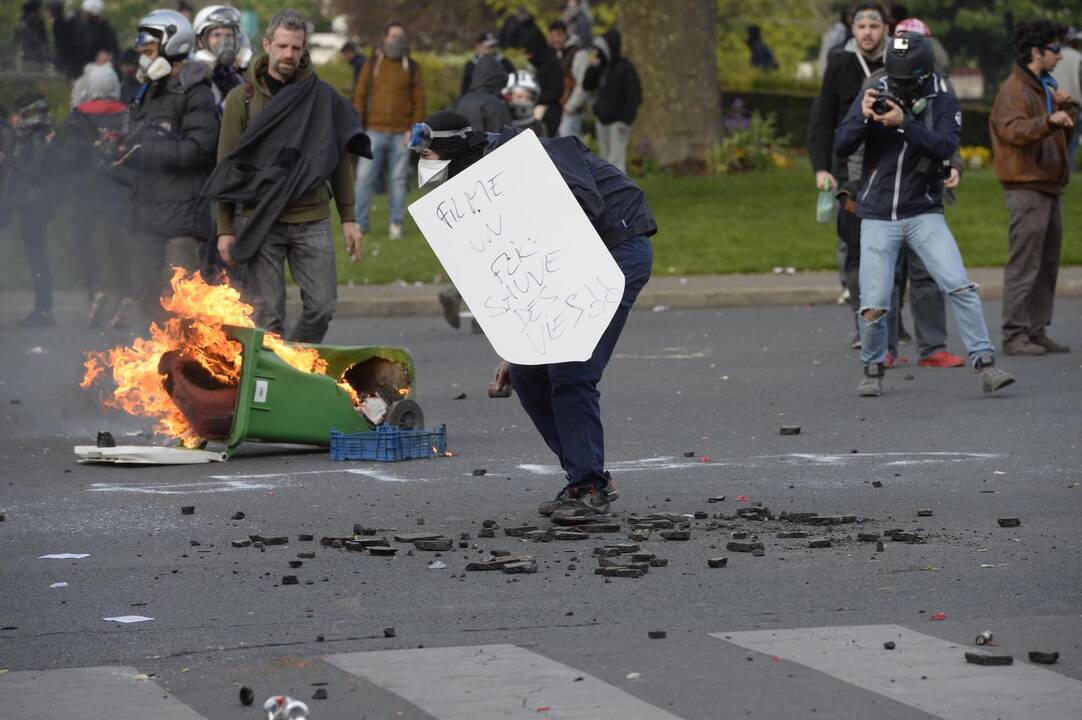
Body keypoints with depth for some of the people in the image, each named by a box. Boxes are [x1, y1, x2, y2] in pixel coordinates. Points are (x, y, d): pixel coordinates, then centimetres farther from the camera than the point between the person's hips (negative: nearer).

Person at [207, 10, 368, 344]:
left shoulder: (322, 97, 7)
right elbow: (227, 166, 3)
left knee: (321, 307, -2)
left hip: (313, 222, 2)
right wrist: (225, 229, -1)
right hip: (262, 223, -2)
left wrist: (348, 218, 6)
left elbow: (340, 160, 11)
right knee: (267, 316, -1)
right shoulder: (242, 99, 3)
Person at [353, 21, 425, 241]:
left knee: (398, 180, 3)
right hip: (375, 132, 0)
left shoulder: (412, 68, 7)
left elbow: (419, 102, 4)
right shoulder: (372, 65, 8)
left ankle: (396, 225, 9)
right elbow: (360, 97, 8)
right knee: (364, 177, -4)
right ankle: (360, 223, 1)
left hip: (401, 134, 0)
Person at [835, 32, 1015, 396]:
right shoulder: (872, 96, -2)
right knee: (873, 308, -4)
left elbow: (945, 147, -20)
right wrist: (862, 116, -24)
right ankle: (872, 369, 20)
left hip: (924, 214, -1)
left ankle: (985, 365, -11)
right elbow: (841, 147, -6)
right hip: (878, 219, 1)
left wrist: (903, 123, -30)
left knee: (960, 286, -15)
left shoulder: (943, 102, -4)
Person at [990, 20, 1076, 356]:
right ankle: (1015, 335, -9)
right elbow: (1013, 130, -24)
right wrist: (1049, 121, -39)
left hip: (1049, 187, 9)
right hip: (1027, 188, -9)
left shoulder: (1046, 88, 22)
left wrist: (1067, 109, 5)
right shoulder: (1014, 90, -8)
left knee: (1048, 265, 11)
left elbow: (1064, 137, 23)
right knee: (1024, 265, -10)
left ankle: (1037, 331, 17)